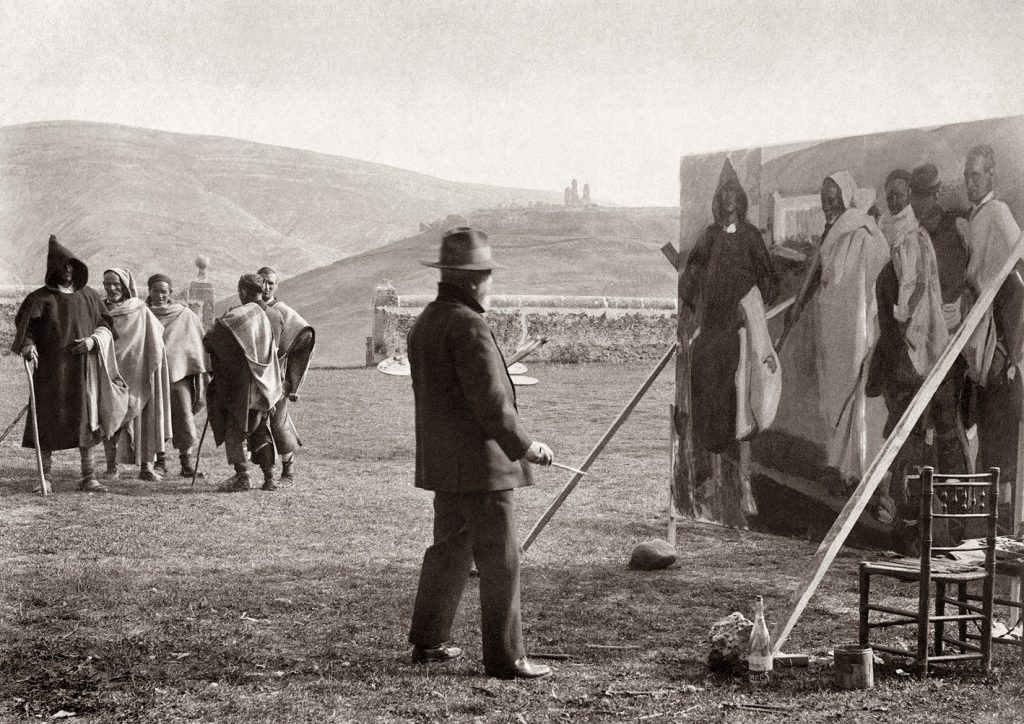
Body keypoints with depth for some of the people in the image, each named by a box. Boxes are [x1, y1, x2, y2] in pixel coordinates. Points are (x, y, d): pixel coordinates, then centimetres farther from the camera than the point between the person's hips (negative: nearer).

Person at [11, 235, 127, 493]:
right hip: (51, 371, -2)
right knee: (48, 422, 0)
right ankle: (44, 474, 11)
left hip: (84, 368, 2)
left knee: (86, 422, 0)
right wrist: (28, 346, -25)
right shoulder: (40, 298, -1)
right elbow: (25, 329, -4)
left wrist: (93, 340, -8)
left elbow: (105, 325, 11)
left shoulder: (89, 295, 9)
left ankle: (88, 477, 5)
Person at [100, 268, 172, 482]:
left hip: (135, 374, -2)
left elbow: (154, 344, -1)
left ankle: (146, 466, 7)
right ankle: (112, 467, 7)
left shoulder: (141, 312, -1)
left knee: (141, 416, 0)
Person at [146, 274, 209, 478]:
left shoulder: (185, 315, 6)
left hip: (180, 371, -1)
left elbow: (197, 344, 8)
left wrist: (201, 375, 2)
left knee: (184, 416, -7)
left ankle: (187, 463, -3)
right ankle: (160, 461, 9)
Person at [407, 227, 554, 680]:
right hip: (480, 462, -10)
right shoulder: (469, 327, -19)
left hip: (441, 462, 10)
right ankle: (505, 658, 1)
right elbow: (490, 400, -21)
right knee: (499, 560, -3)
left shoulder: (424, 323, 11)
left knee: (449, 549, 19)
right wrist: (525, 445, -11)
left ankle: (427, 642, 27)